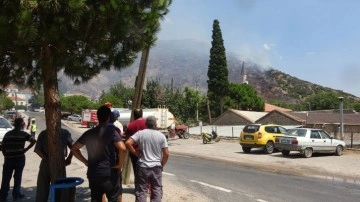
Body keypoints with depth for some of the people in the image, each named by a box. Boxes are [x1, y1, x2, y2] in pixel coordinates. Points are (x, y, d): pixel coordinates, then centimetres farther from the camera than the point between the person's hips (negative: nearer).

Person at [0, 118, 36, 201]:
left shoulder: (8, 134, 9)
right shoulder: (23, 134, -5)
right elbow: (34, 141, -18)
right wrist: (26, 149, -9)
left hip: (8, 159, 3)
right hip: (19, 158, -3)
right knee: (17, 177, 8)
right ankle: (16, 195, 15)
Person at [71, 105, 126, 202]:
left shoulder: (89, 133, 5)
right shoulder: (111, 131, -11)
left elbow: (74, 148, 11)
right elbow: (122, 148, -25)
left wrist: (86, 162, 10)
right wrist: (120, 164, -11)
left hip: (93, 173, 5)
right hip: (109, 173, -5)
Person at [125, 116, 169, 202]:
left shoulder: (140, 133, -4)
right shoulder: (161, 135, -1)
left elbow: (128, 143, -15)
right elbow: (166, 154, -2)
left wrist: (136, 153, -2)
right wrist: (162, 165, 12)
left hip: (143, 167, -1)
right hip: (157, 167, 1)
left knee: (141, 191, 8)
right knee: (157, 191, 12)